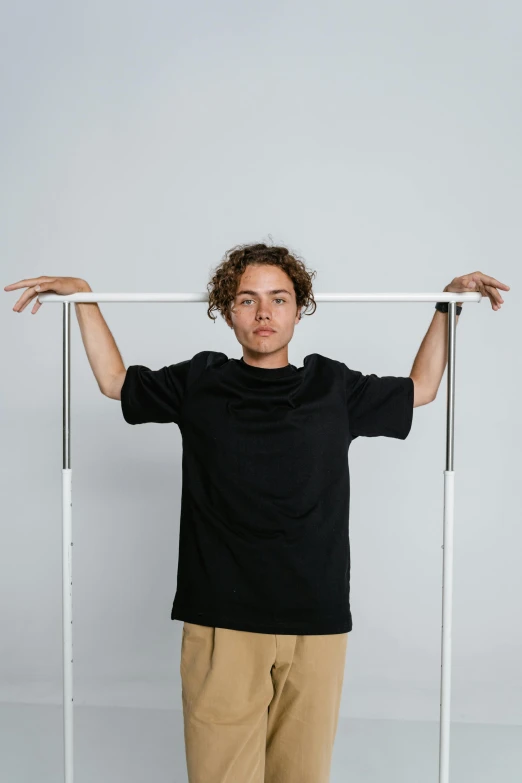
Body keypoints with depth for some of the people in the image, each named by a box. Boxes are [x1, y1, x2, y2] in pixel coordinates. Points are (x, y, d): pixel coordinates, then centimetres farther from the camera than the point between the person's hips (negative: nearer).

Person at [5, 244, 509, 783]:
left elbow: (420, 389, 24)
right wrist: (85, 297, 20)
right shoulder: (199, 381, 7)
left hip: (316, 621, 1)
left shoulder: (333, 386, 8)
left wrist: (447, 305, 22)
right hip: (220, 619, -1)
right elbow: (115, 381, 22)